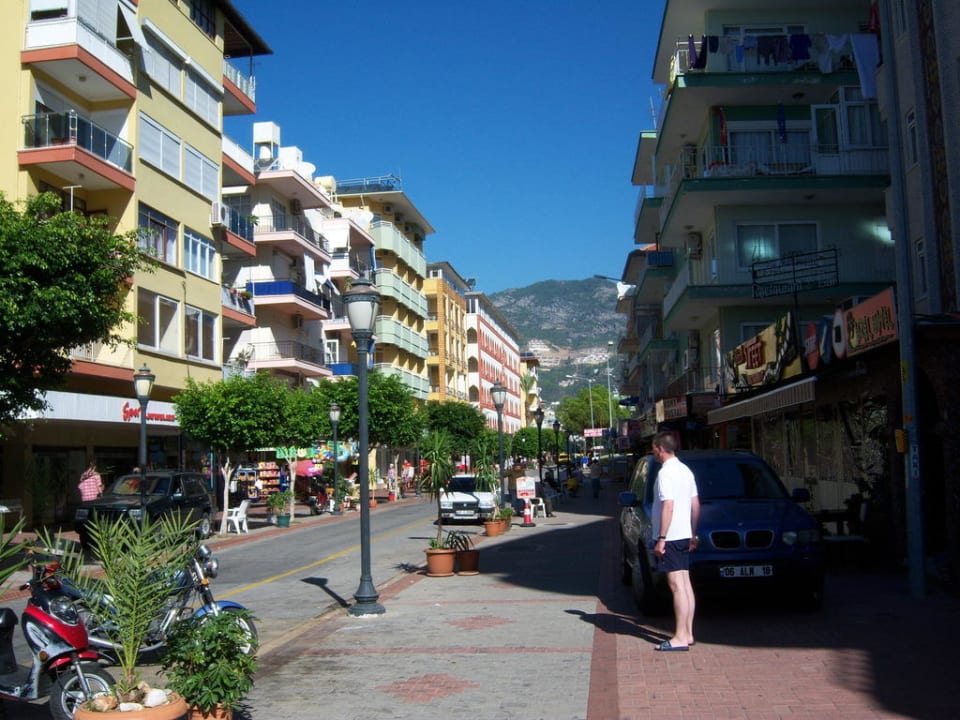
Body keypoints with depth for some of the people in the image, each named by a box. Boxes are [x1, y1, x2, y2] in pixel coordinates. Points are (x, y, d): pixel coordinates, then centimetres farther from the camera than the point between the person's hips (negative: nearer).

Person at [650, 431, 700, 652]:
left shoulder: (666, 472, -15)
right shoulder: (685, 470, 14)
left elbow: (668, 507, -21)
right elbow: (695, 505, 17)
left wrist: (661, 538, -20)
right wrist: (693, 534, 21)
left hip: (671, 536, -9)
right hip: (684, 535, 10)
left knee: (677, 586, -9)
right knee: (686, 585, 10)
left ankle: (680, 637, -7)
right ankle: (688, 634, 15)